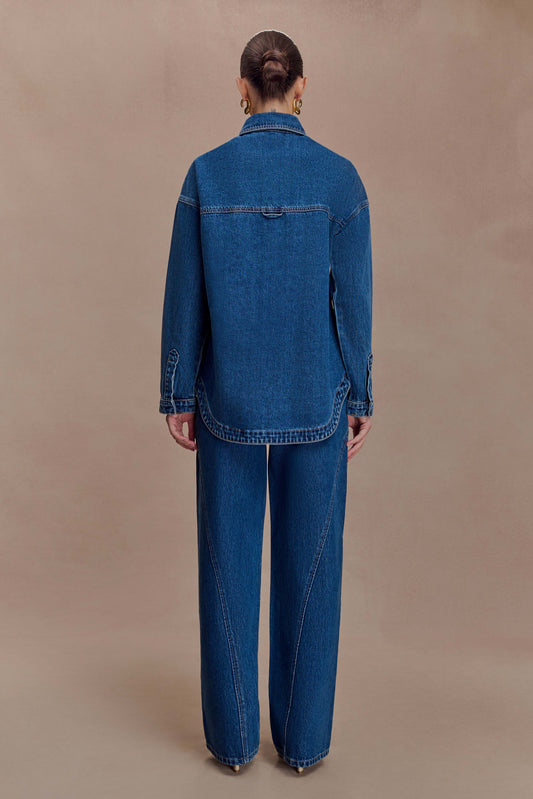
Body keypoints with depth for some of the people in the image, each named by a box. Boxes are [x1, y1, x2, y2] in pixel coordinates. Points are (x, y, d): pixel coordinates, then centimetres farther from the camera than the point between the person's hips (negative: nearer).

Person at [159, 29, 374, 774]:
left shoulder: (206, 172, -3)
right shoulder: (339, 174, -4)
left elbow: (184, 294, -3)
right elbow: (353, 299, -4)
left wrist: (179, 396, 5)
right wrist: (360, 399, 5)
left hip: (231, 399, 1)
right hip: (315, 399, 0)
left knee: (229, 561, 11)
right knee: (308, 564, 10)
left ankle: (234, 736, 23)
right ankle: (302, 737, 23)